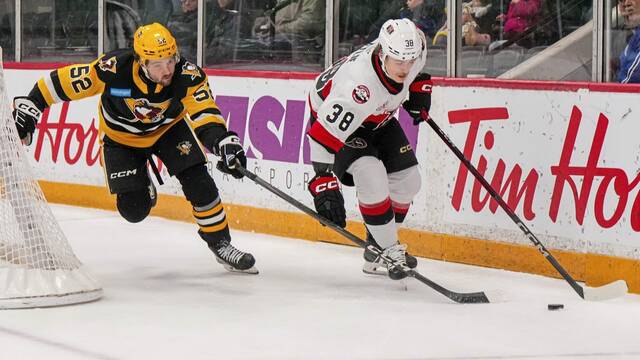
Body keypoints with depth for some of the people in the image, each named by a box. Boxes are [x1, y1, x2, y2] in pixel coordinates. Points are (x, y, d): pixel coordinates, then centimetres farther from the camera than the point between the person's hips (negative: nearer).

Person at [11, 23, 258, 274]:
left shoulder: (187, 75, -31)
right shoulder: (114, 69, -34)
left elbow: (204, 113, -36)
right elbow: (62, 81, -23)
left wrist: (223, 141, -55)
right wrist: (28, 107, -18)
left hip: (169, 128, 1)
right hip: (121, 137, -1)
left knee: (198, 182, -15)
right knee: (134, 209, -8)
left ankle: (220, 243, 3)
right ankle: (143, 188, 28)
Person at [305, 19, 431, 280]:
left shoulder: (408, 53, -24)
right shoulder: (359, 85, -44)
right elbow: (325, 136, -45)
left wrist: (420, 87, 4)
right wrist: (324, 184, -48)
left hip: (377, 117, 8)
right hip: (333, 117, -7)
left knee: (407, 180, 4)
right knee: (372, 177, -26)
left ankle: (378, 246, 21)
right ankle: (388, 251, -11)